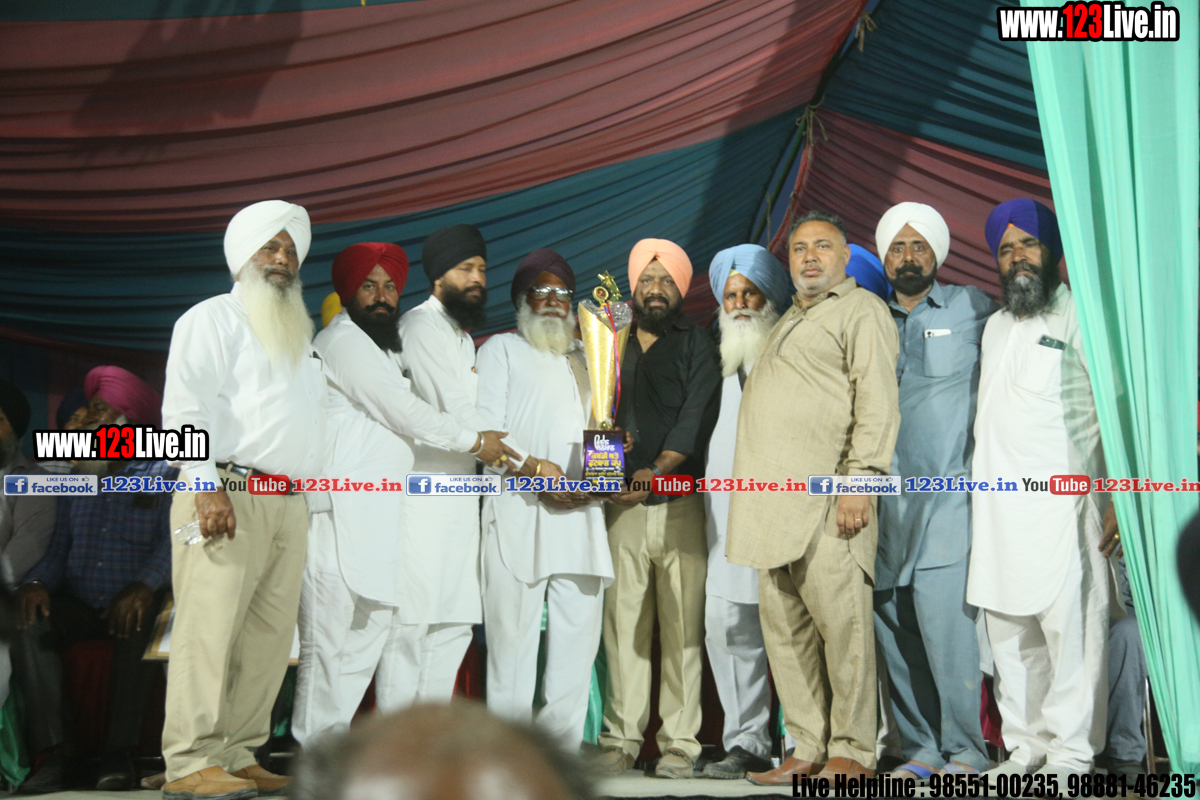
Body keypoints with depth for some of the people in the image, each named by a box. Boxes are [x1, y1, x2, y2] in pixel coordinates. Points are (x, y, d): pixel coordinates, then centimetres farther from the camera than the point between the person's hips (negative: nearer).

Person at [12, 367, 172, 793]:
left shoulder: (163, 475, 3)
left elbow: (169, 544, -10)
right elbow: (59, 548, 10)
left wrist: (144, 586, -29)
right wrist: (36, 582, -12)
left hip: (133, 601, -4)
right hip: (78, 602, 4)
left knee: (137, 631, -35)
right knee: (29, 629, -25)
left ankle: (119, 753, -25)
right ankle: (55, 752, -25)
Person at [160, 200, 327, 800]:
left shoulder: (298, 338, 28)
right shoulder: (212, 318, 5)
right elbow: (185, 404, -8)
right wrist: (206, 482, -19)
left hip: (289, 501, 7)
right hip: (228, 494, -7)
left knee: (271, 633, 1)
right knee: (211, 626, -11)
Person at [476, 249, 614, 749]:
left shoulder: (583, 358, 27)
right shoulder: (501, 349, 12)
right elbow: (486, 428, 0)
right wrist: (535, 467, -13)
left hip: (580, 511, 5)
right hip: (518, 511, -5)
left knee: (578, 631, -1)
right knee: (514, 631, -8)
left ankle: (561, 749, 5)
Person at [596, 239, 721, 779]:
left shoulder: (698, 346, 8)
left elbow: (698, 417, -4)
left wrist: (659, 468, -17)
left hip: (681, 504, -2)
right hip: (621, 506, 2)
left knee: (682, 626, -3)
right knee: (622, 624, 1)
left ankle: (680, 743, 2)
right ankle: (621, 740, 7)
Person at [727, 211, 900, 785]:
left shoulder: (860, 310, 1)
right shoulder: (791, 320, 27)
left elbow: (877, 399, -11)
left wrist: (861, 478, -20)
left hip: (827, 500, -9)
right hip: (777, 501, 9)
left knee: (841, 623, -8)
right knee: (783, 626, 7)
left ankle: (853, 753, 1)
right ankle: (808, 750, 13)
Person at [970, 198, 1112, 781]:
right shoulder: (994, 327, 21)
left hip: (1062, 504, -6)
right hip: (998, 507, 6)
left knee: (1070, 626, -8)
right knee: (1009, 633, 7)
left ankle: (1071, 755, -2)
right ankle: (1025, 747, 15)